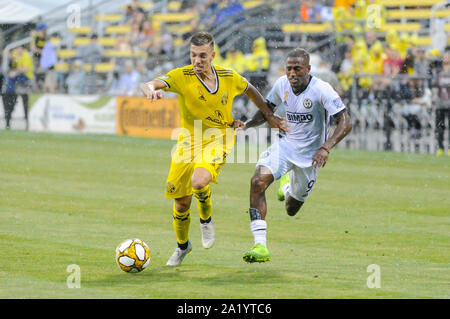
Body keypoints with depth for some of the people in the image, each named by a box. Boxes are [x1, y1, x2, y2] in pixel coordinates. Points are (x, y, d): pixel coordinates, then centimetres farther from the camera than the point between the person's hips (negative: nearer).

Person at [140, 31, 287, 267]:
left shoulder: (229, 78, -6)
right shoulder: (182, 77, -13)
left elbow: (250, 90, 16)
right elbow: (149, 85, -27)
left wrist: (270, 117, 20)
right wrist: (151, 90, -51)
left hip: (218, 141, -1)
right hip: (189, 142, 1)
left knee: (199, 181, -31)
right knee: (181, 203, 4)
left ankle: (206, 221, 1)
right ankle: (182, 246, 33)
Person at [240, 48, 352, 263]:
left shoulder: (321, 90, -21)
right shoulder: (282, 85, -6)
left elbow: (345, 123, -23)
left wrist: (326, 147, -37)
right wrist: (247, 125, -7)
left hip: (310, 155, -3)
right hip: (285, 146, 3)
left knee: (291, 209, 11)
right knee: (258, 181, -26)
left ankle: (287, 184, 50)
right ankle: (260, 246, -24)